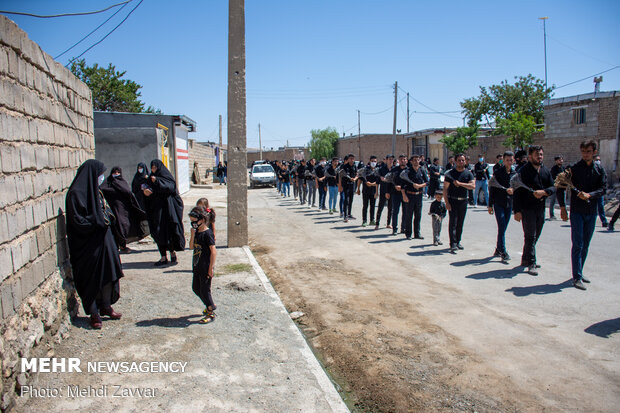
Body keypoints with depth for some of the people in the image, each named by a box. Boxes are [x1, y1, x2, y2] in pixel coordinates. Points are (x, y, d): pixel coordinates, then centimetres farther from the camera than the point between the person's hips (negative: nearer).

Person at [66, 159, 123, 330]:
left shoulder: (95, 191, 11)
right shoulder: (76, 194, -16)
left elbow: (106, 212, 20)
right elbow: (78, 221, -19)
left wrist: (107, 217, 0)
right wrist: (100, 221, -15)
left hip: (103, 239, 8)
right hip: (88, 244, -8)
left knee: (108, 274, 13)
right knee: (91, 279, 2)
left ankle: (106, 306, 28)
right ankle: (93, 313, 15)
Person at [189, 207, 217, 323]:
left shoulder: (207, 233, -19)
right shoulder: (196, 232, 6)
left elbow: (213, 251, -19)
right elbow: (191, 247, 5)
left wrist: (211, 268, -18)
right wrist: (192, 235, -10)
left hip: (206, 268, -9)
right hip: (197, 267, 9)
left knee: (204, 290, 0)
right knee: (196, 288, 19)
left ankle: (211, 313, 16)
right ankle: (210, 305, 37)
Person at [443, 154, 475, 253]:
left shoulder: (468, 173, 5)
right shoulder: (450, 173, -3)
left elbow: (472, 186, -11)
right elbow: (445, 188, -6)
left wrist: (460, 183, -20)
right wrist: (446, 202, -14)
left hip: (463, 201, 3)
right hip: (452, 201, -3)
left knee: (460, 223, 11)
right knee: (453, 222, -9)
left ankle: (458, 242, 24)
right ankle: (453, 245, -11)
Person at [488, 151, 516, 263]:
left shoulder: (515, 174, 8)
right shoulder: (497, 172, -3)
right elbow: (492, 189, -1)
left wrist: (513, 190, -13)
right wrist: (490, 205, -2)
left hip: (509, 203, 4)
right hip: (498, 203, -4)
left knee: (503, 228, 10)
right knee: (502, 227, -11)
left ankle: (498, 249, 23)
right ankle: (503, 252, -10)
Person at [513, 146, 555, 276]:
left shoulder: (545, 171, 11)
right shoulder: (523, 171, -8)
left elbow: (553, 187, 9)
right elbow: (517, 192, -10)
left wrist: (543, 192, -14)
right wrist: (517, 211, -16)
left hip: (540, 208, 6)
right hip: (527, 208, -6)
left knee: (535, 236, 13)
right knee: (530, 236, -6)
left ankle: (525, 259, 26)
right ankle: (531, 264, -2)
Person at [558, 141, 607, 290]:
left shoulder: (599, 170, 6)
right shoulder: (573, 169, -4)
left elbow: (603, 188, -2)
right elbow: (560, 187, -2)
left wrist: (589, 195, -21)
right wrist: (562, 207, -7)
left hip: (592, 212, 4)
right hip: (577, 211, -4)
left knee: (585, 245, 11)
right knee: (577, 245, -6)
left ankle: (579, 272, 23)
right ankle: (577, 277, -5)